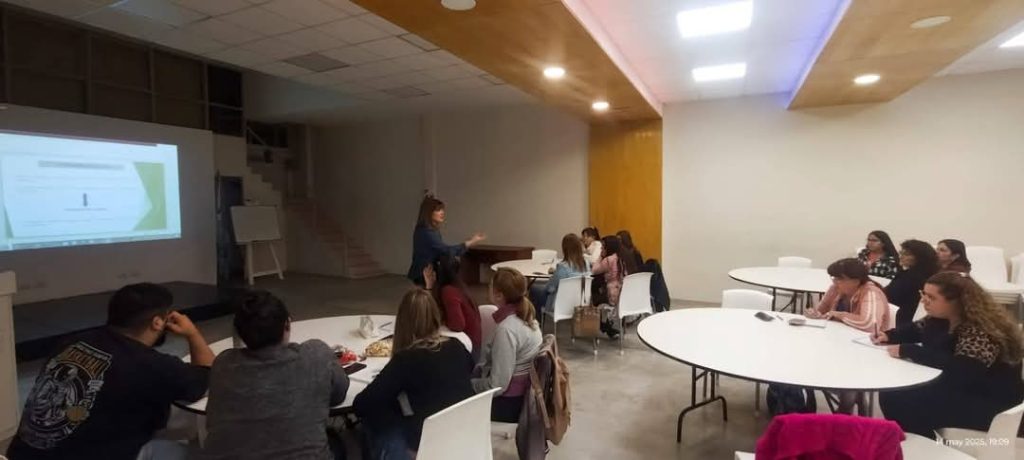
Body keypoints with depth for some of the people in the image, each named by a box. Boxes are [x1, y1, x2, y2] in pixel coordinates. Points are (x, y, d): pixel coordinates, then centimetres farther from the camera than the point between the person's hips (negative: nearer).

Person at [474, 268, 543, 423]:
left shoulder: (506, 329, -27)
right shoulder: (524, 314, -2)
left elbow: (497, 385, -23)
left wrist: (468, 384, -10)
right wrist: (480, 368, 7)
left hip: (509, 403, -8)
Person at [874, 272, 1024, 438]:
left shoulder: (981, 330, -27)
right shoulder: (941, 317, -1)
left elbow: (961, 369, -38)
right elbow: (915, 330, 17)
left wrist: (907, 350, -35)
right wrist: (889, 335, -3)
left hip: (989, 400, -9)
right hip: (956, 386, 9)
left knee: (904, 407, -21)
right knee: (890, 396, -2)